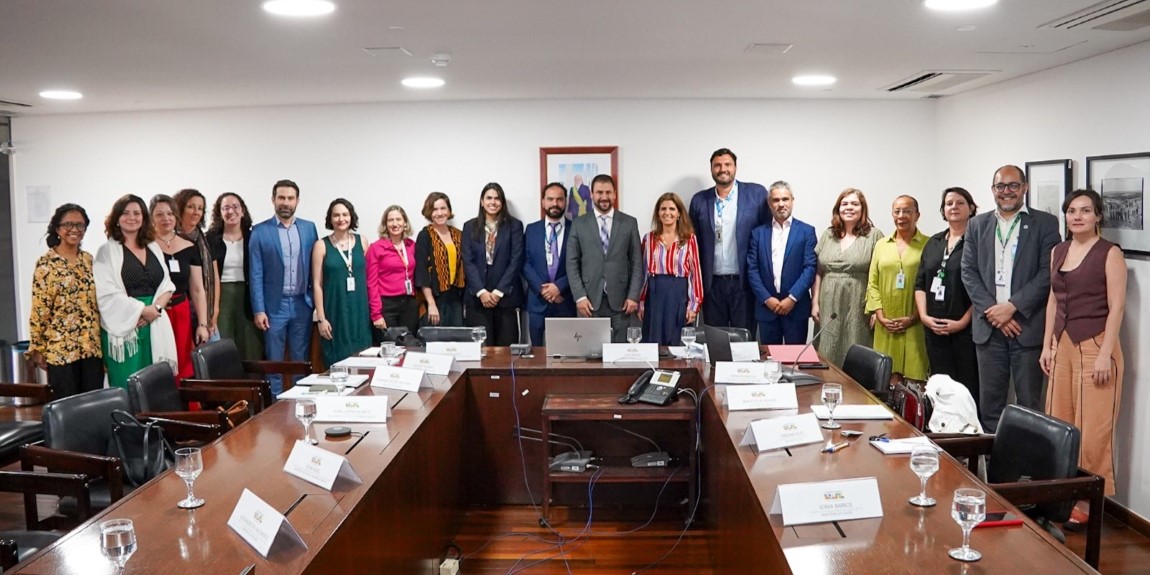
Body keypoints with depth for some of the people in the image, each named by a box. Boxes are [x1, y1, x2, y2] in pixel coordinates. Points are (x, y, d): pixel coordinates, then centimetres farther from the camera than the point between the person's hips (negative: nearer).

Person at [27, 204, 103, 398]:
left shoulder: (88, 259, 10)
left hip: (92, 345, 4)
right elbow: (39, 309, -6)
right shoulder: (46, 263, -5)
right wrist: (37, 348, -7)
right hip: (61, 347, -4)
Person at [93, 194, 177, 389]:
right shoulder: (107, 251, 0)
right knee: (128, 389, -4)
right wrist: (143, 310, -14)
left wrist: (156, 308, -8)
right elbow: (107, 294, -10)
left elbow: (167, 285, 11)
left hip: (155, 327, 5)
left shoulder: (154, 248, 14)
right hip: (124, 328, -4)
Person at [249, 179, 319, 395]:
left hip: (302, 304, 2)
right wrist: (258, 310, -9)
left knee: (301, 360, 9)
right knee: (273, 362, 5)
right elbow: (256, 274, -3)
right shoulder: (260, 231, -1)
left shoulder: (309, 228, 6)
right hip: (274, 305, -2)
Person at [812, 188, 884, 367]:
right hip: (829, 309, 4)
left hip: (858, 310, -4)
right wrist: (814, 303, 6)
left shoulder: (874, 236, -1)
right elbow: (818, 273, 12)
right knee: (826, 358, 5)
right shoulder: (827, 235, 12)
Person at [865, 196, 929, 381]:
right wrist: (881, 317, -2)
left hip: (915, 326, -3)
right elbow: (872, 284, 10)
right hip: (885, 327, 3)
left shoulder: (928, 245, 1)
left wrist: (913, 318, -10)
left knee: (914, 377, -5)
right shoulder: (881, 245, 13)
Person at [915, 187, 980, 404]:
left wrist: (963, 322, -13)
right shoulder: (933, 243, 15)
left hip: (966, 329, -5)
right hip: (934, 328, 5)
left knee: (968, 387, -4)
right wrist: (924, 316, 1)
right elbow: (920, 284, 14)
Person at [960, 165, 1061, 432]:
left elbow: (1048, 273, -6)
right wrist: (992, 310, -7)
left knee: (1029, 403, 1)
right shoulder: (977, 225, 12)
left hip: (1027, 326, -3)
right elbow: (968, 272, 5)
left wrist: (1012, 306, -14)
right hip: (989, 327, 3)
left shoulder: (1045, 223, 2)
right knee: (989, 402, 8)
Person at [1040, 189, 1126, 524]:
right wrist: (1047, 345, 11)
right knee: (1059, 424, 8)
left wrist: (1105, 354, -15)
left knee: (1092, 428, -2)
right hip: (1062, 344, 6)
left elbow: (1116, 306, -10)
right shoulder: (1058, 252, 12)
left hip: (1095, 344, -6)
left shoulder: (1110, 253, -6)